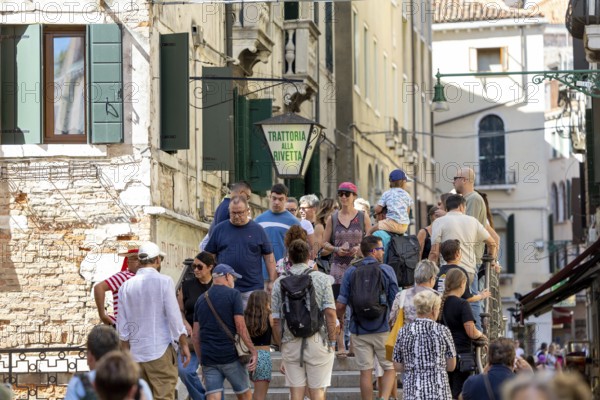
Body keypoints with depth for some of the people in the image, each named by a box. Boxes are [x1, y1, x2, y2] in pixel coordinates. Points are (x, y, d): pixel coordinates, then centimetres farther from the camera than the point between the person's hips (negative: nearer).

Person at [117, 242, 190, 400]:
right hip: (161, 351, -5)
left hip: (136, 352, 5)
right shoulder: (164, 281, -6)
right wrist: (184, 345, 1)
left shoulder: (126, 286, 7)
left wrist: (126, 352, 17)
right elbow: (174, 316, -7)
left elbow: (122, 326, 9)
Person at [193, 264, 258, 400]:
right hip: (230, 355, -4)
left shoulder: (201, 299, 13)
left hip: (208, 358, 4)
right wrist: (253, 351, -6)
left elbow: (195, 335, 13)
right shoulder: (233, 294, -3)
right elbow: (240, 327, -11)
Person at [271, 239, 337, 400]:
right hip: (317, 341, -2)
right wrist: (332, 341, 0)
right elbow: (330, 313, -7)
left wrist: (281, 346, 11)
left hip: (290, 343, 2)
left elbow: (276, 321, 3)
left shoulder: (279, 283, 5)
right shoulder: (321, 278, 0)